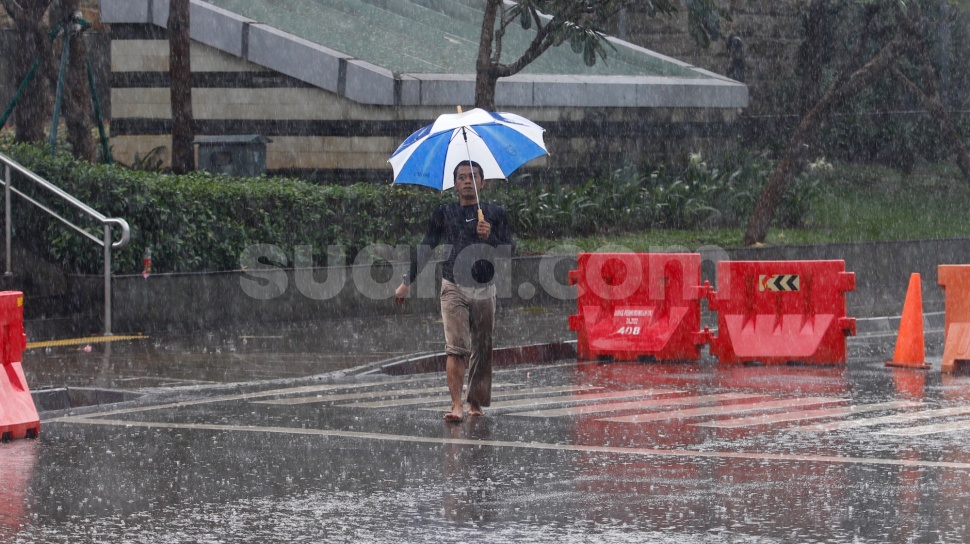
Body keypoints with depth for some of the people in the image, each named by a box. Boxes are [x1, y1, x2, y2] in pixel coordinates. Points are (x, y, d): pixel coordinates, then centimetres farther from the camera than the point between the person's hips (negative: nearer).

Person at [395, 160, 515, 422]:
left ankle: (476, 403, 17)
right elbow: (425, 249, 16)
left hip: (484, 289, 1)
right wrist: (407, 282, 14)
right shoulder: (444, 214, 9)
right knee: (456, 347, -14)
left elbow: (510, 251, 5)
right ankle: (456, 405, -20)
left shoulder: (495, 214, 7)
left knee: (482, 349, 4)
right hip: (453, 288, -1)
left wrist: (490, 238, -14)